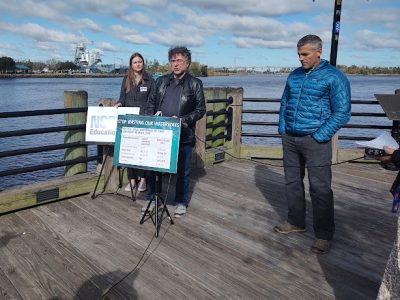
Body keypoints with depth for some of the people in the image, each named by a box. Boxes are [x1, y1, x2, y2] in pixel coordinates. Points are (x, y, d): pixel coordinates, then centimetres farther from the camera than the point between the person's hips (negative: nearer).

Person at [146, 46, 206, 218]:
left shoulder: (194, 84, 0)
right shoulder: (161, 81, 11)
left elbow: (200, 110, -3)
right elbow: (152, 104, 17)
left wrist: (182, 120, -15)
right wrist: (154, 116, -2)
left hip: (184, 135, -3)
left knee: (183, 171, 8)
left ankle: (181, 202, 23)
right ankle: (152, 198, 26)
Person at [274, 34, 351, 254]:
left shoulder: (333, 77, -7)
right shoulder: (294, 75, 10)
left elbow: (342, 112, -9)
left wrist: (320, 136, -13)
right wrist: (282, 128, 8)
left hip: (315, 141, -6)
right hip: (290, 138, 6)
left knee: (320, 188, -2)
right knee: (292, 182, 14)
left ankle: (324, 235, 12)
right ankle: (296, 222, 31)